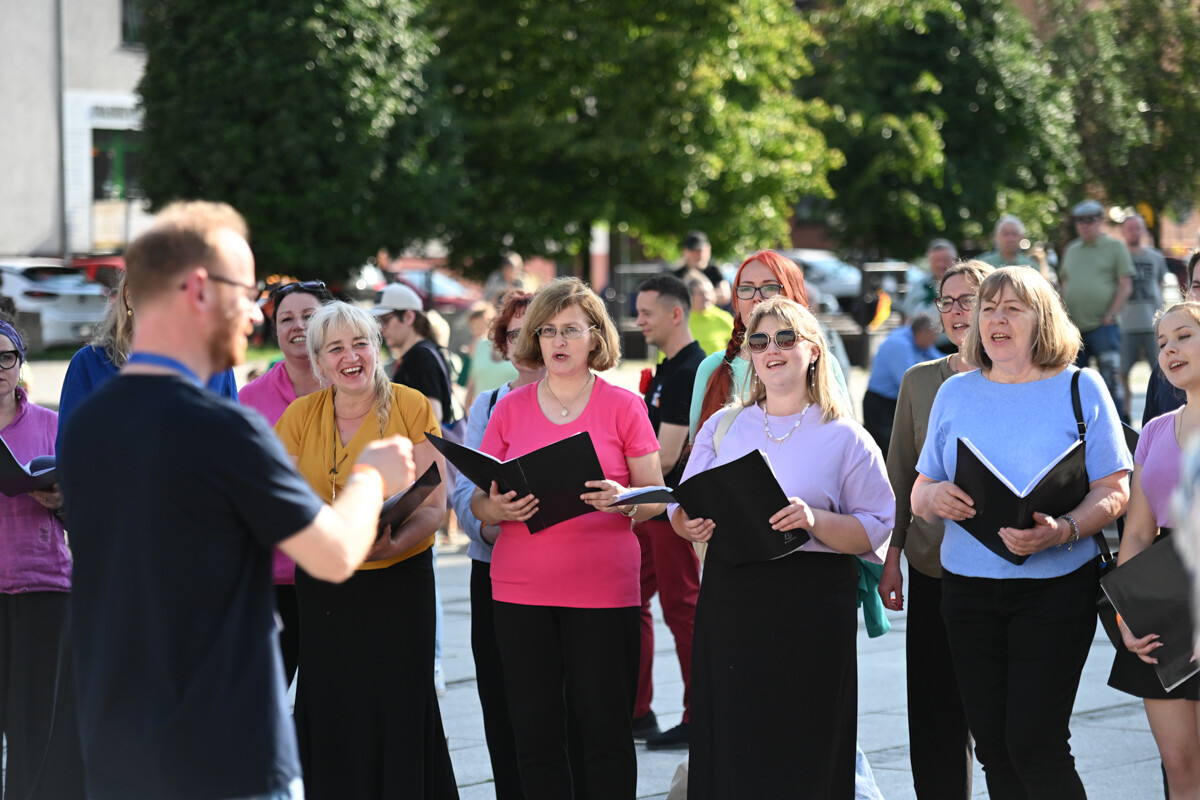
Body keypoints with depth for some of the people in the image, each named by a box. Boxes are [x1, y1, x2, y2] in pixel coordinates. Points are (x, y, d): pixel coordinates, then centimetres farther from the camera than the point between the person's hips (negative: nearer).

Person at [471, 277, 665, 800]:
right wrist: (498, 508, -11)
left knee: (605, 731, -3)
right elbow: (478, 502, 11)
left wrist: (625, 501, -17)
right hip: (520, 590, 2)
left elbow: (657, 498, 4)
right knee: (534, 732, 2)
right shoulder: (509, 409, 9)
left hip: (603, 589, -2)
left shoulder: (624, 407, 4)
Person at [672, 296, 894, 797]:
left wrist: (816, 521, -19)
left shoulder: (844, 437, 3)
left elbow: (876, 528, -2)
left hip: (812, 610, -3)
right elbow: (681, 508, 15)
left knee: (803, 752, -3)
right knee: (730, 745, 1)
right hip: (730, 601, 3)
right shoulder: (723, 427, 15)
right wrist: (691, 525, -8)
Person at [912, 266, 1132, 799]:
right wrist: (935, 498, -13)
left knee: (1034, 744, -11)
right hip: (968, 589, 4)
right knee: (991, 745, 5)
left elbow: (1114, 492, -4)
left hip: (1055, 588, -4)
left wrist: (1062, 531, -23)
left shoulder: (1080, 389, 0)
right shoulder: (955, 394, 11)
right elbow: (919, 492, 12)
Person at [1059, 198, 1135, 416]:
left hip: (1103, 326, -5)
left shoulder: (1115, 247, 1)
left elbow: (1126, 286, -3)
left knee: (1109, 380, -7)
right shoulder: (1072, 250, 17)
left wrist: (1111, 315, -11)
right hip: (1074, 328, 5)